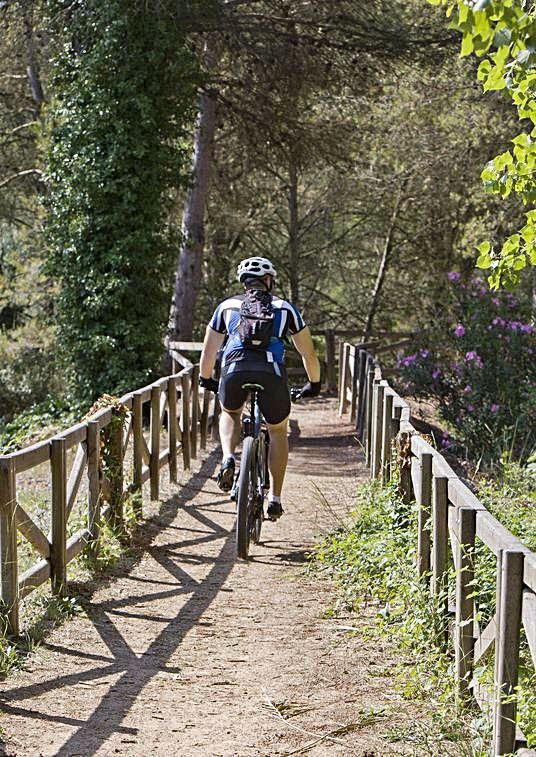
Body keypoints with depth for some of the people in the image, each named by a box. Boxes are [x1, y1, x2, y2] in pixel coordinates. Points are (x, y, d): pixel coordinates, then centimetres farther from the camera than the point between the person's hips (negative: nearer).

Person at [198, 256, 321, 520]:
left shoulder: (227, 306, 25)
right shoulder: (285, 308, 23)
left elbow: (208, 352, 30)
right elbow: (309, 353, 26)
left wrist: (206, 380, 48)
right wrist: (314, 384, 42)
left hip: (234, 370, 1)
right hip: (271, 372, 0)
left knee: (229, 414, 34)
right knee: (278, 432, 25)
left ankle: (228, 459, 6)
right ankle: (274, 497, 16)